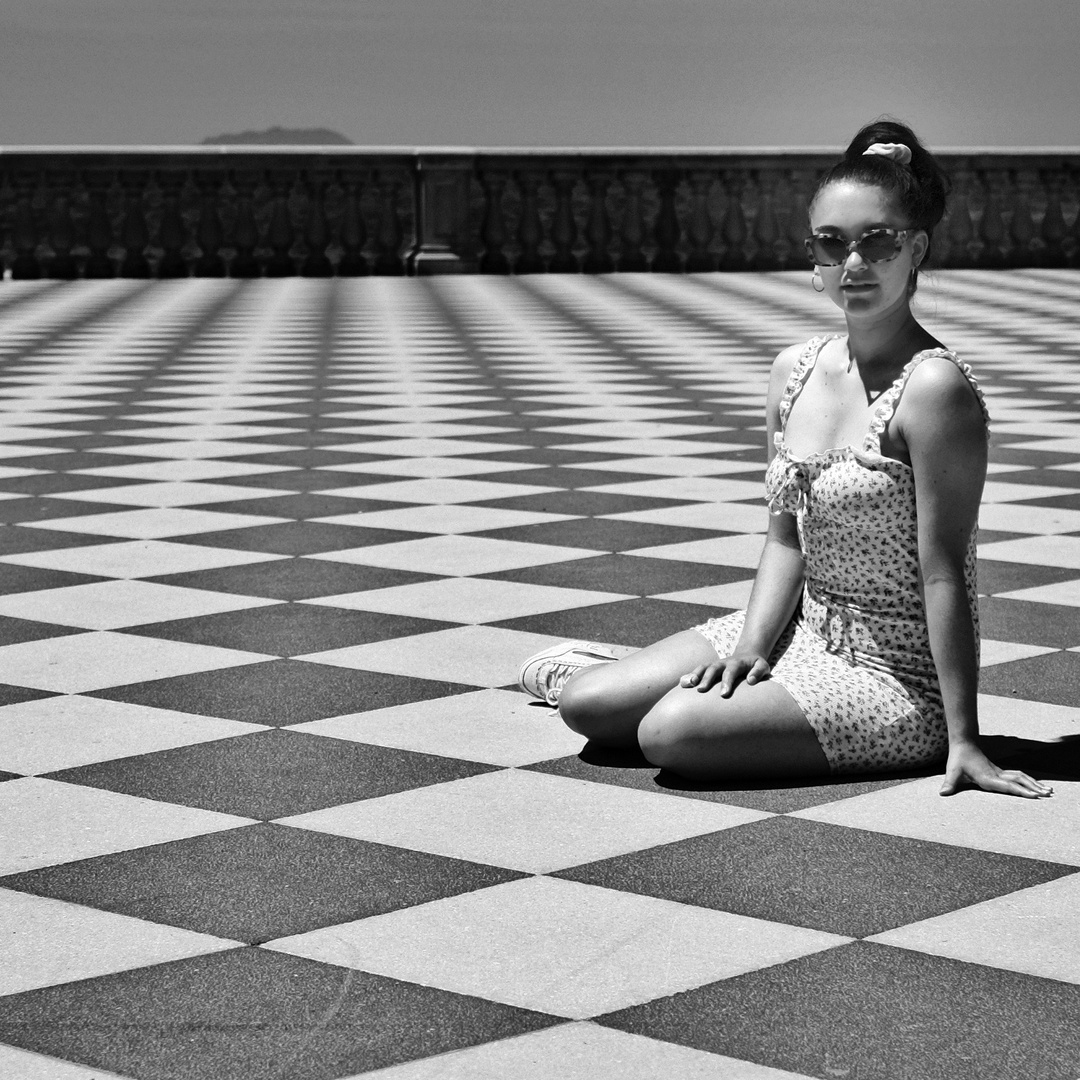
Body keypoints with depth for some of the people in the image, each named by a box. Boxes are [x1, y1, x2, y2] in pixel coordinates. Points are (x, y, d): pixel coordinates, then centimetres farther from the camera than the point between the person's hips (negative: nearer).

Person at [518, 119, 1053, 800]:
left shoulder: (933, 387, -21)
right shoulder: (796, 371, 2)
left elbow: (943, 572, -21)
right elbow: (787, 539, 7)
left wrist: (963, 740, -19)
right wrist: (751, 647, -9)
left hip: (894, 675, -6)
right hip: (803, 635, 6)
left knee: (673, 734, -23)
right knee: (589, 707, -3)